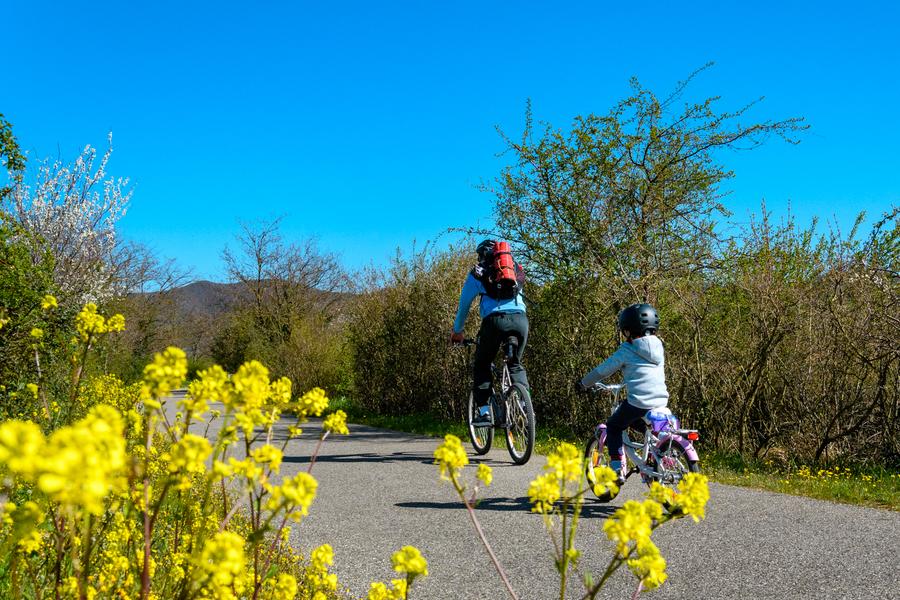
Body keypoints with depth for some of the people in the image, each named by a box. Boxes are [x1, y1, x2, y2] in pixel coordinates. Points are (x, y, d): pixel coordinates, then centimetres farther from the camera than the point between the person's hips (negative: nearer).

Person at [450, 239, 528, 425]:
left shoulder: (477, 273, 18)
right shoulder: (516, 270, 28)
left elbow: (464, 304, 25)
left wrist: (457, 331, 38)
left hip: (495, 319, -3)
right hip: (520, 319, 3)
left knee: (481, 367, 14)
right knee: (515, 365, 23)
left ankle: (484, 413, 3)